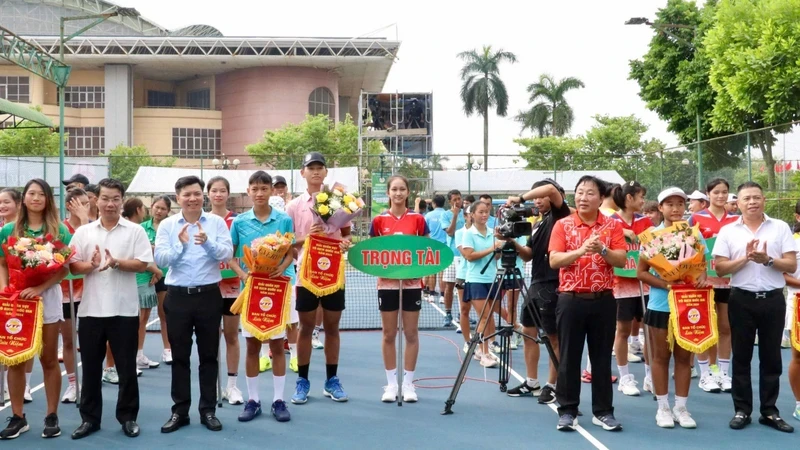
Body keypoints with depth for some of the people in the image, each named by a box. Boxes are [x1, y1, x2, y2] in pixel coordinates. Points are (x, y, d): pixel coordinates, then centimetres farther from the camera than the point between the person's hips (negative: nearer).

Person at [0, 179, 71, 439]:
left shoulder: (59, 231, 1)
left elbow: (64, 268, -3)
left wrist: (40, 288, -16)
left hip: (47, 297, -2)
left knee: (49, 359, 4)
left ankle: (52, 416, 13)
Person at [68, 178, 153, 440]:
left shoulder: (135, 231, 1)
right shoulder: (83, 232, 8)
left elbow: (143, 264, -6)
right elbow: (73, 266, 5)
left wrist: (116, 262, -18)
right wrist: (91, 265, -14)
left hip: (124, 309, -2)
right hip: (91, 308, 2)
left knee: (126, 366, 5)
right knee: (90, 366, 9)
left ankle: (128, 417, 17)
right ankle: (90, 418, 20)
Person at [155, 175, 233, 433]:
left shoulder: (217, 222, 0)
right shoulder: (167, 225, 2)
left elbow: (227, 254, -11)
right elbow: (159, 258, -8)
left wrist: (208, 243, -28)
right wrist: (180, 245, -24)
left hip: (209, 295, 0)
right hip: (178, 296, 1)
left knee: (209, 355, 8)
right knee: (179, 356, 8)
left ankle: (208, 410, 18)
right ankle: (180, 411, 18)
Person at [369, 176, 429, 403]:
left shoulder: (418, 219, 1)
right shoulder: (379, 220, 1)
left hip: (411, 282, 0)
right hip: (387, 282, 0)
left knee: (411, 333, 5)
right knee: (389, 334, 6)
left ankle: (408, 383, 14)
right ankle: (391, 384, 15)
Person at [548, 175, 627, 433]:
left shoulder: (612, 226, 4)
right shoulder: (563, 225, 2)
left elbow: (621, 260, -4)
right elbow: (554, 260, -8)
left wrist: (602, 249, -21)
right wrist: (581, 250, -21)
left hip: (603, 300, 1)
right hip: (571, 299, -1)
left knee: (602, 358, 7)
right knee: (569, 358, 4)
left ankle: (603, 411, 16)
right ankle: (567, 410, 13)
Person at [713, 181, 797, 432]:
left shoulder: (780, 228, 3)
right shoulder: (728, 231, 2)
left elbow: (792, 266, -2)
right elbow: (720, 269, -3)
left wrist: (768, 260, -18)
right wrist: (746, 258, -15)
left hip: (773, 299, 0)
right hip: (742, 300, 0)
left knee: (771, 357, 7)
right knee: (741, 357, 6)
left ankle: (769, 411, 16)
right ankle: (742, 410, 14)